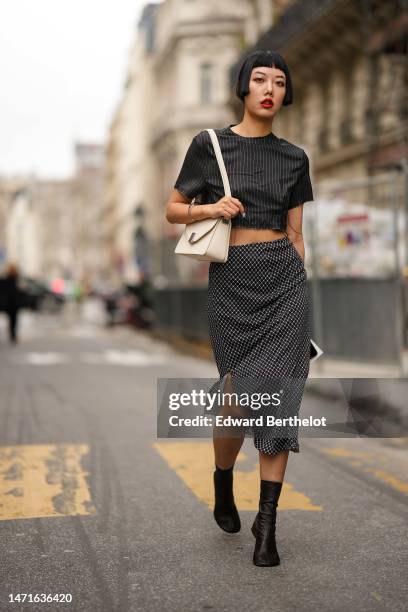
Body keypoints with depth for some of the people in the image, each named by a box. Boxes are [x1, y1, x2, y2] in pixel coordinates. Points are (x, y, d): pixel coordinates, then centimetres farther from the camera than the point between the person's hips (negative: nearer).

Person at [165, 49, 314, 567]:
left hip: (285, 278, 2)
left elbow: (295, 234, 12)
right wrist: (210, 209, -12)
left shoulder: (294, 157, 9)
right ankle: (222, 487, 33)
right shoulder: (209, 144, 3)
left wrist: (299, 291, 11)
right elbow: (173, 210, 8)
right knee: (239, 395, 3)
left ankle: (267, 521, 5)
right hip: (230, 281, -1)